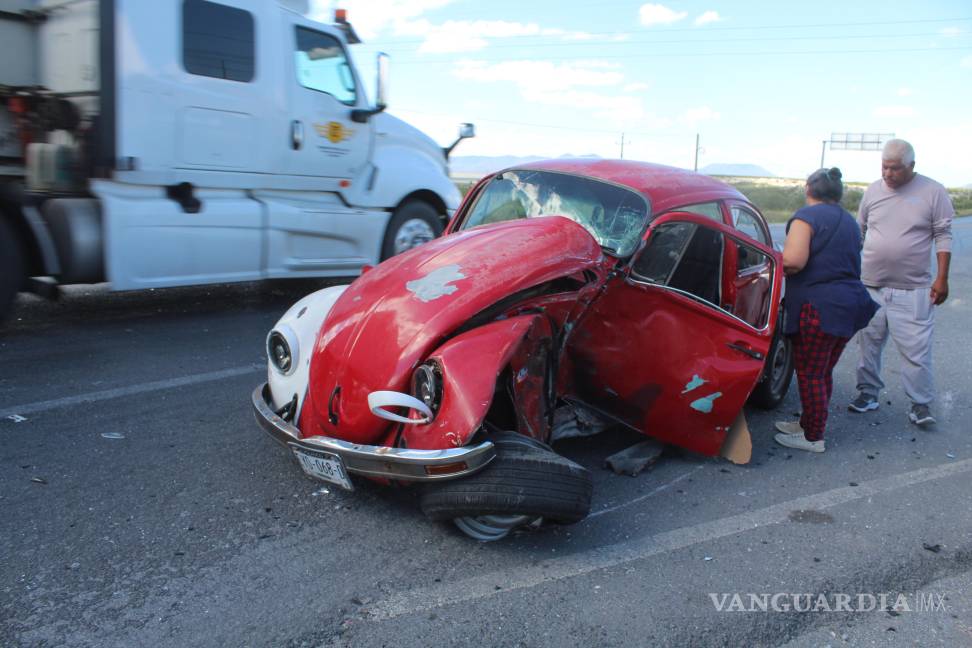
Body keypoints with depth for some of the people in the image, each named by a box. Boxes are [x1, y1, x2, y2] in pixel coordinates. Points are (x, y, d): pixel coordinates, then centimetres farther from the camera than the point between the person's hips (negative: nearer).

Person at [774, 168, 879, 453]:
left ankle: (813, 437, 11)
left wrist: (776, 267, -4)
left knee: (810, 374, 3)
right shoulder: (849, 221, 16)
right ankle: (809, 423, 32)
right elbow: (848, 263, 20)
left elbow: (793, 260, -23)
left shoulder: (807, 216, -9)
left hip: (819, 307, -8)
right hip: (851, 304, 9)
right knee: (824, 372, 19)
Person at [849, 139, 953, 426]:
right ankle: (868, 393, 23)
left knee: (916, 349, -4)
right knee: (869, 344, 10)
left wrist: (942, 278, -6)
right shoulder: (873, 191, 6)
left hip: (913, 290, -3)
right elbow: (859, 231, 14)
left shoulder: (933, 192, -2)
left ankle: (921, 404, 7)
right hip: (870, 285, 3)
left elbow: (943, 236, -1)